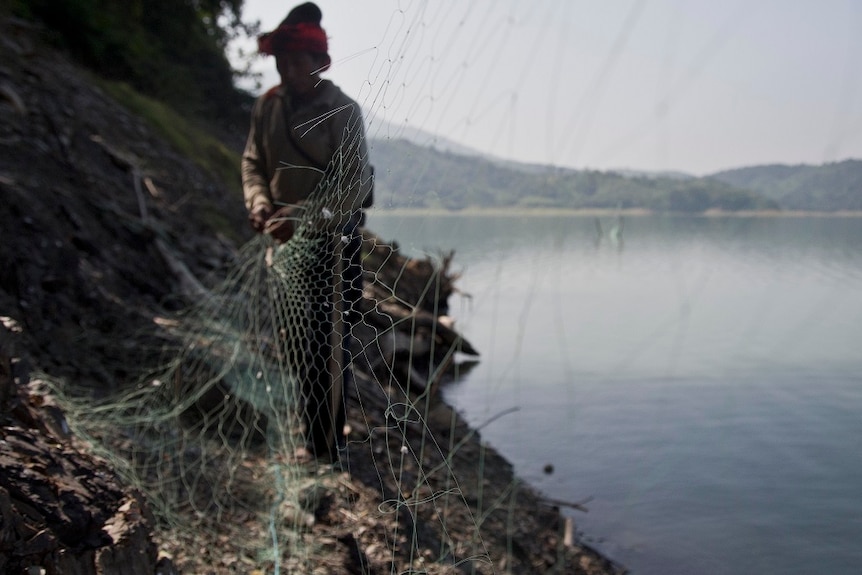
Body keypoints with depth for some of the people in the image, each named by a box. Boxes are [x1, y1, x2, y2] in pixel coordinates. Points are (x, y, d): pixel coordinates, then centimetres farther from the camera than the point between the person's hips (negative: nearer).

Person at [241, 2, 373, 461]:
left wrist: (301, 216, -26)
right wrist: (258, 199, -10)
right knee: (294, 340, 16)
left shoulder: (342, 111, -12)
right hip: (284, 238, 6)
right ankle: (307, 434, 34)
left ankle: (327, 448, 6)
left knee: (327, 344, -5)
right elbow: (253, 161, 11)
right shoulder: (267, 106, 4)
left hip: (331, 238, -6)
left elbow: (353, 185, -18)